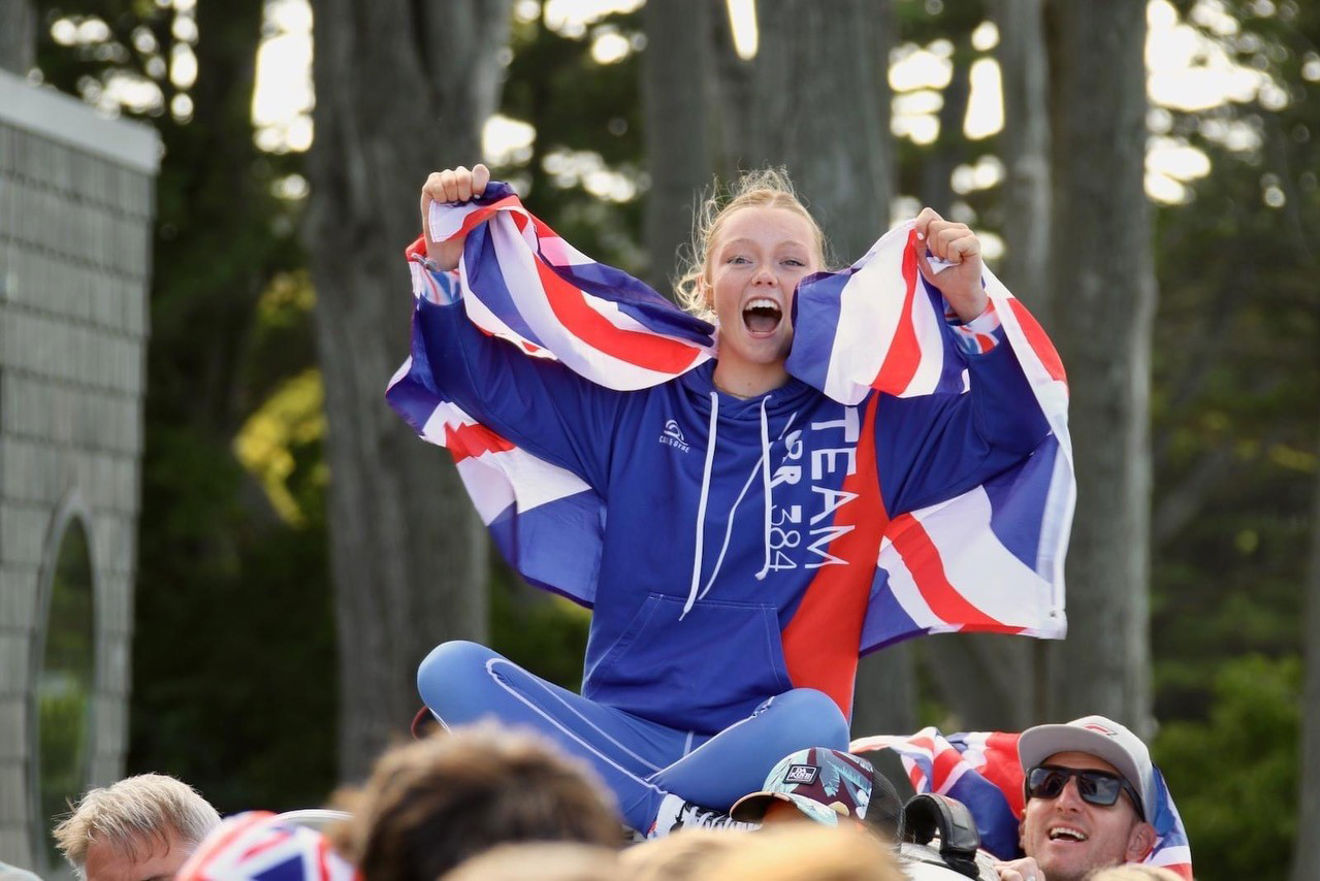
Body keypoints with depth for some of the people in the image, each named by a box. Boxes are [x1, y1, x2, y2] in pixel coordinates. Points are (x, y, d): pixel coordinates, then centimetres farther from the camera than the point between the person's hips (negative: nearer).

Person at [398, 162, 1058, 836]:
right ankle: (671, 821, -32)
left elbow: (1010, 431, 4)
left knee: (811, 720, -39)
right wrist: (446, 258, 4)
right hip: (623, 727, 2)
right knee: (450, 670, -24)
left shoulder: (867, 427, 11)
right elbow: (481, 377, 18)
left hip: (763, 745, -2)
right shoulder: (634, 412, 15)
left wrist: (973, 310, -10)